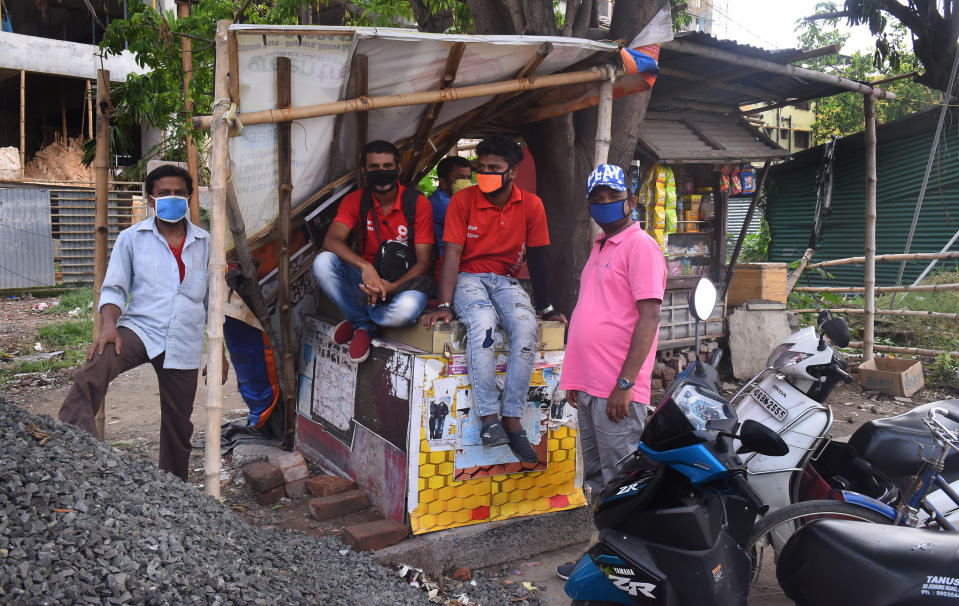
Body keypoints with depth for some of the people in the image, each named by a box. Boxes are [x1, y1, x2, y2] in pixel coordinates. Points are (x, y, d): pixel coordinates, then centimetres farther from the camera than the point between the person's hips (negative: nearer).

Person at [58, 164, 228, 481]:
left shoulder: (204, 244, 10)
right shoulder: (131, 238, 5)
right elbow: (114, 288, 2)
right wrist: (109, 325, -19)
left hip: (184, 345, 2)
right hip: (139, 329, -2)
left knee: (178, 426, 11)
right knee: (92, 372, -34)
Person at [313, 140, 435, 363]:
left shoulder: (418, 203, -7)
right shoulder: (355, 201, 0)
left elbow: (424, 263, -8)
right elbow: (331, 240, -17)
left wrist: (393, 287, -27)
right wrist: (365, 267, -36)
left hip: (403, 283, -2)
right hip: (366, 280, 2)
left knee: (407, 308, -38)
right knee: (323, 262, -25)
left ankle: (359, 315, -5)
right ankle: (364, 324, -7)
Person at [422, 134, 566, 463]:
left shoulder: (531, 205, -1)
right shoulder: (463, 201, -6)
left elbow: (537, 258, 4)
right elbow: (453, 254, -11)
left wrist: (546, 309, 6)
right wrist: (444, 306, -20)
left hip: (507, 280, 2)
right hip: (468, 278, -2)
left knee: (526, 327, -29)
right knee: (482, 322, -35)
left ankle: (512, 418, -24)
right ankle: (489, 416, -30)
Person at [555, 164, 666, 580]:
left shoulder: (640, 245, -8)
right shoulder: (599, 248, 19)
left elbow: (649, 316, -16)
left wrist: (625, 383, -21)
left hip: (616, 391, -9)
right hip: (589, 388, 9)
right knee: (596, 482, 16)